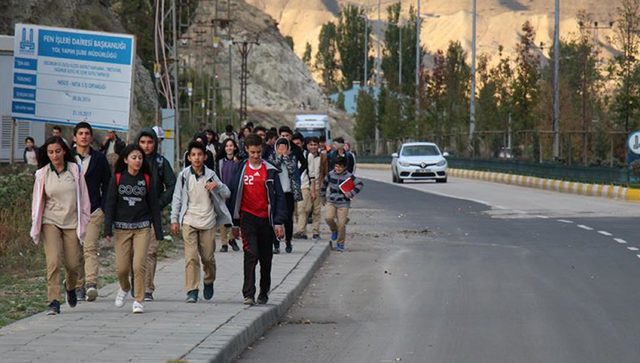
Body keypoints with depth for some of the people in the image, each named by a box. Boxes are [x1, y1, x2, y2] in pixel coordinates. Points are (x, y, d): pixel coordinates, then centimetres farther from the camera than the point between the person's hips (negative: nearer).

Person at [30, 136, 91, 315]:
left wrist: (83, 222, 2)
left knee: (73, 263, 4)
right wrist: (35, 227, 4)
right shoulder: (43, 174, 1)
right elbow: (37, 201, 6)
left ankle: (70, 286, 37)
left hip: (72, 223, 1)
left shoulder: (75, 170, 0)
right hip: (50, 222, -1)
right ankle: (54, 302, -12)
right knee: (53, 261, -14)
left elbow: (83, 198, 4)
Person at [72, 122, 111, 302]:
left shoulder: (99, 159, 7)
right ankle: (78, 287, 10)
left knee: (90, 248, -16)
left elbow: (107, 185, 9)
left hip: (94, 211, -2)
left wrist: (104, 209, -1)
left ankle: (91, 284, -26)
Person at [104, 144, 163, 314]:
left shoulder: (147, 179, 4)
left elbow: (154, 205, 6)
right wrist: (108, 229, -8)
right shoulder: (117, 178, 2)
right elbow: (110, 204, 0)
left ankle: (138, 300, 2)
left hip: (142, 228, 0)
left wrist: (158, 231, 3)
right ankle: (124, 288, 31)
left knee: (139, 265, -10)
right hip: (121, 228, 0)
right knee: (122, 267, -1)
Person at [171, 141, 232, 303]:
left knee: (208, 257, 8)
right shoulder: (184, 175, 0)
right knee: (191, 257, -11)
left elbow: (227, 194, 3)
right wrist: (174, 220, 2)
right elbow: (177, 198, 6)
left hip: (208, 221, 1)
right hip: (189, 221, -1)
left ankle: (209, 282, 34)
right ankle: (192, 291, -9)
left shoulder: (210, 175, 2)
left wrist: (217, 185, -17)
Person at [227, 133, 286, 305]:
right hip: (248, 218, -1)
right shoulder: (241, 170, 3)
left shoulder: (270, 171, 2)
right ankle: (248, 294, -16)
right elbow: (234, 196, 8)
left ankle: (264, 292, 26)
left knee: (266, 259, 10)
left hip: (266, 219, 1)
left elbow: (279, 196, 3)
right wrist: (235, 223, 8)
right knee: (251, 254, -15)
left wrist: (279, 222, -3)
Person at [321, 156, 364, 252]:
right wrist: (323, 196, 22)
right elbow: (324, 185, 17)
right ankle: (334, 231, 12)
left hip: (343, 203, -2)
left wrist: (351, 193, -13)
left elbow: (359, 184, -7)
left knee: (341, 224, -5)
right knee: (329, 218, -21)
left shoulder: (348, 176, -7)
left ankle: (340, 244, 11)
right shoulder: (330, 175, 2)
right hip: (331, 202, 2)